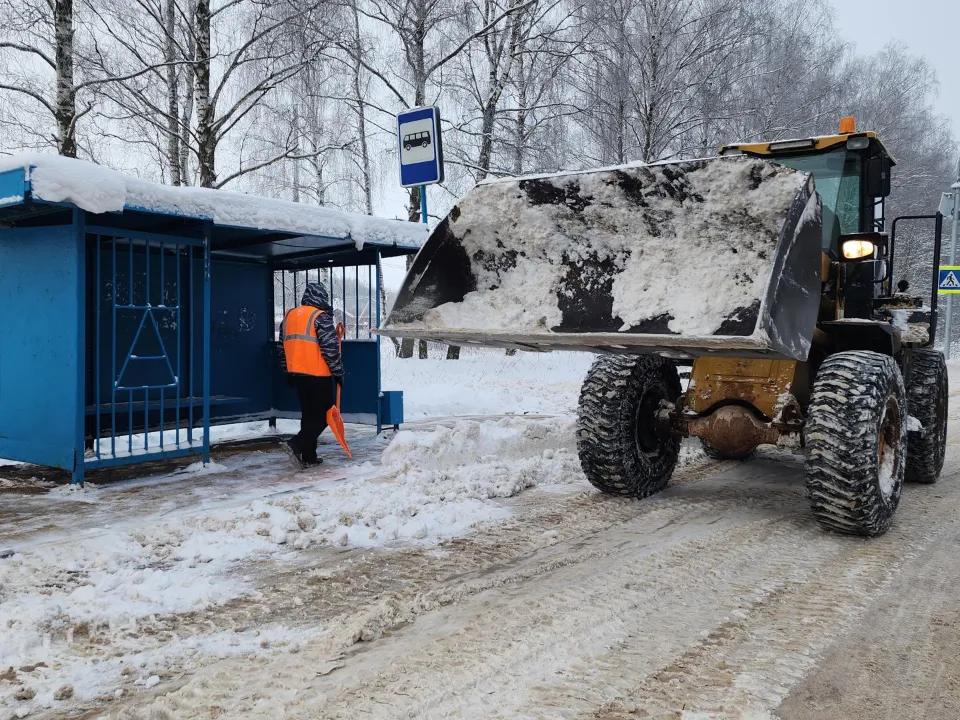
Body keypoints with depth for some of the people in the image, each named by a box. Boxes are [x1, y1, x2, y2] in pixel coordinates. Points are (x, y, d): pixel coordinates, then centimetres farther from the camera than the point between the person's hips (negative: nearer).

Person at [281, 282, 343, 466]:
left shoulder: (289, 316, 12)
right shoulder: (321, 317, -12)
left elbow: (284, 345, 18)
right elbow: (330, 348, -16)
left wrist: (289, 371, 26)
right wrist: (338, 372, -6)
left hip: (297, 373, 8)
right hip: (318, 375, -8)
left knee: (309, 414, 15)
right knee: (323, 414, 0)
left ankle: (309, 455, 15)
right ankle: (298, 443, -14)